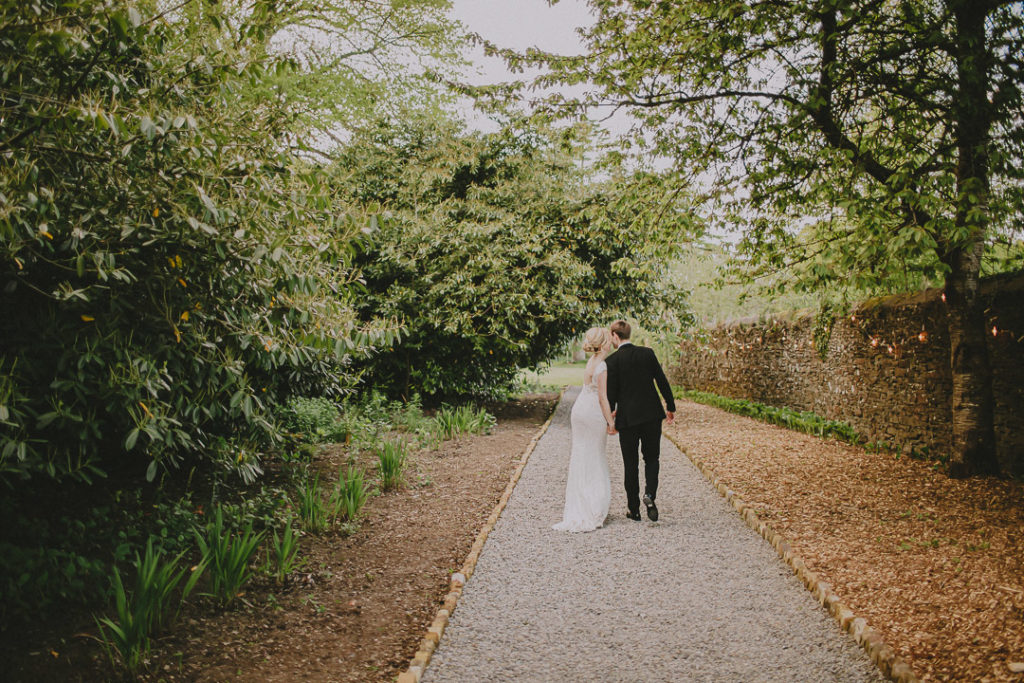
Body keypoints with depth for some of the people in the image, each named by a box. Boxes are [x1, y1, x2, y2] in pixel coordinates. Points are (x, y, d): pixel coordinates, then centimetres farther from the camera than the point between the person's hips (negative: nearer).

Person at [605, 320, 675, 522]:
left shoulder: (612, 361, -7)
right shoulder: (647, 353, 0)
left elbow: (611, 393, -6)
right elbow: (662, 381, 2)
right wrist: (671, 407, 12)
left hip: (627, 418, -2)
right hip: (652, 414, 2)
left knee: (631, 464, 8)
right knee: (651, 458, 15)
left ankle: (634, 509, 13)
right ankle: (650, 494, -9)